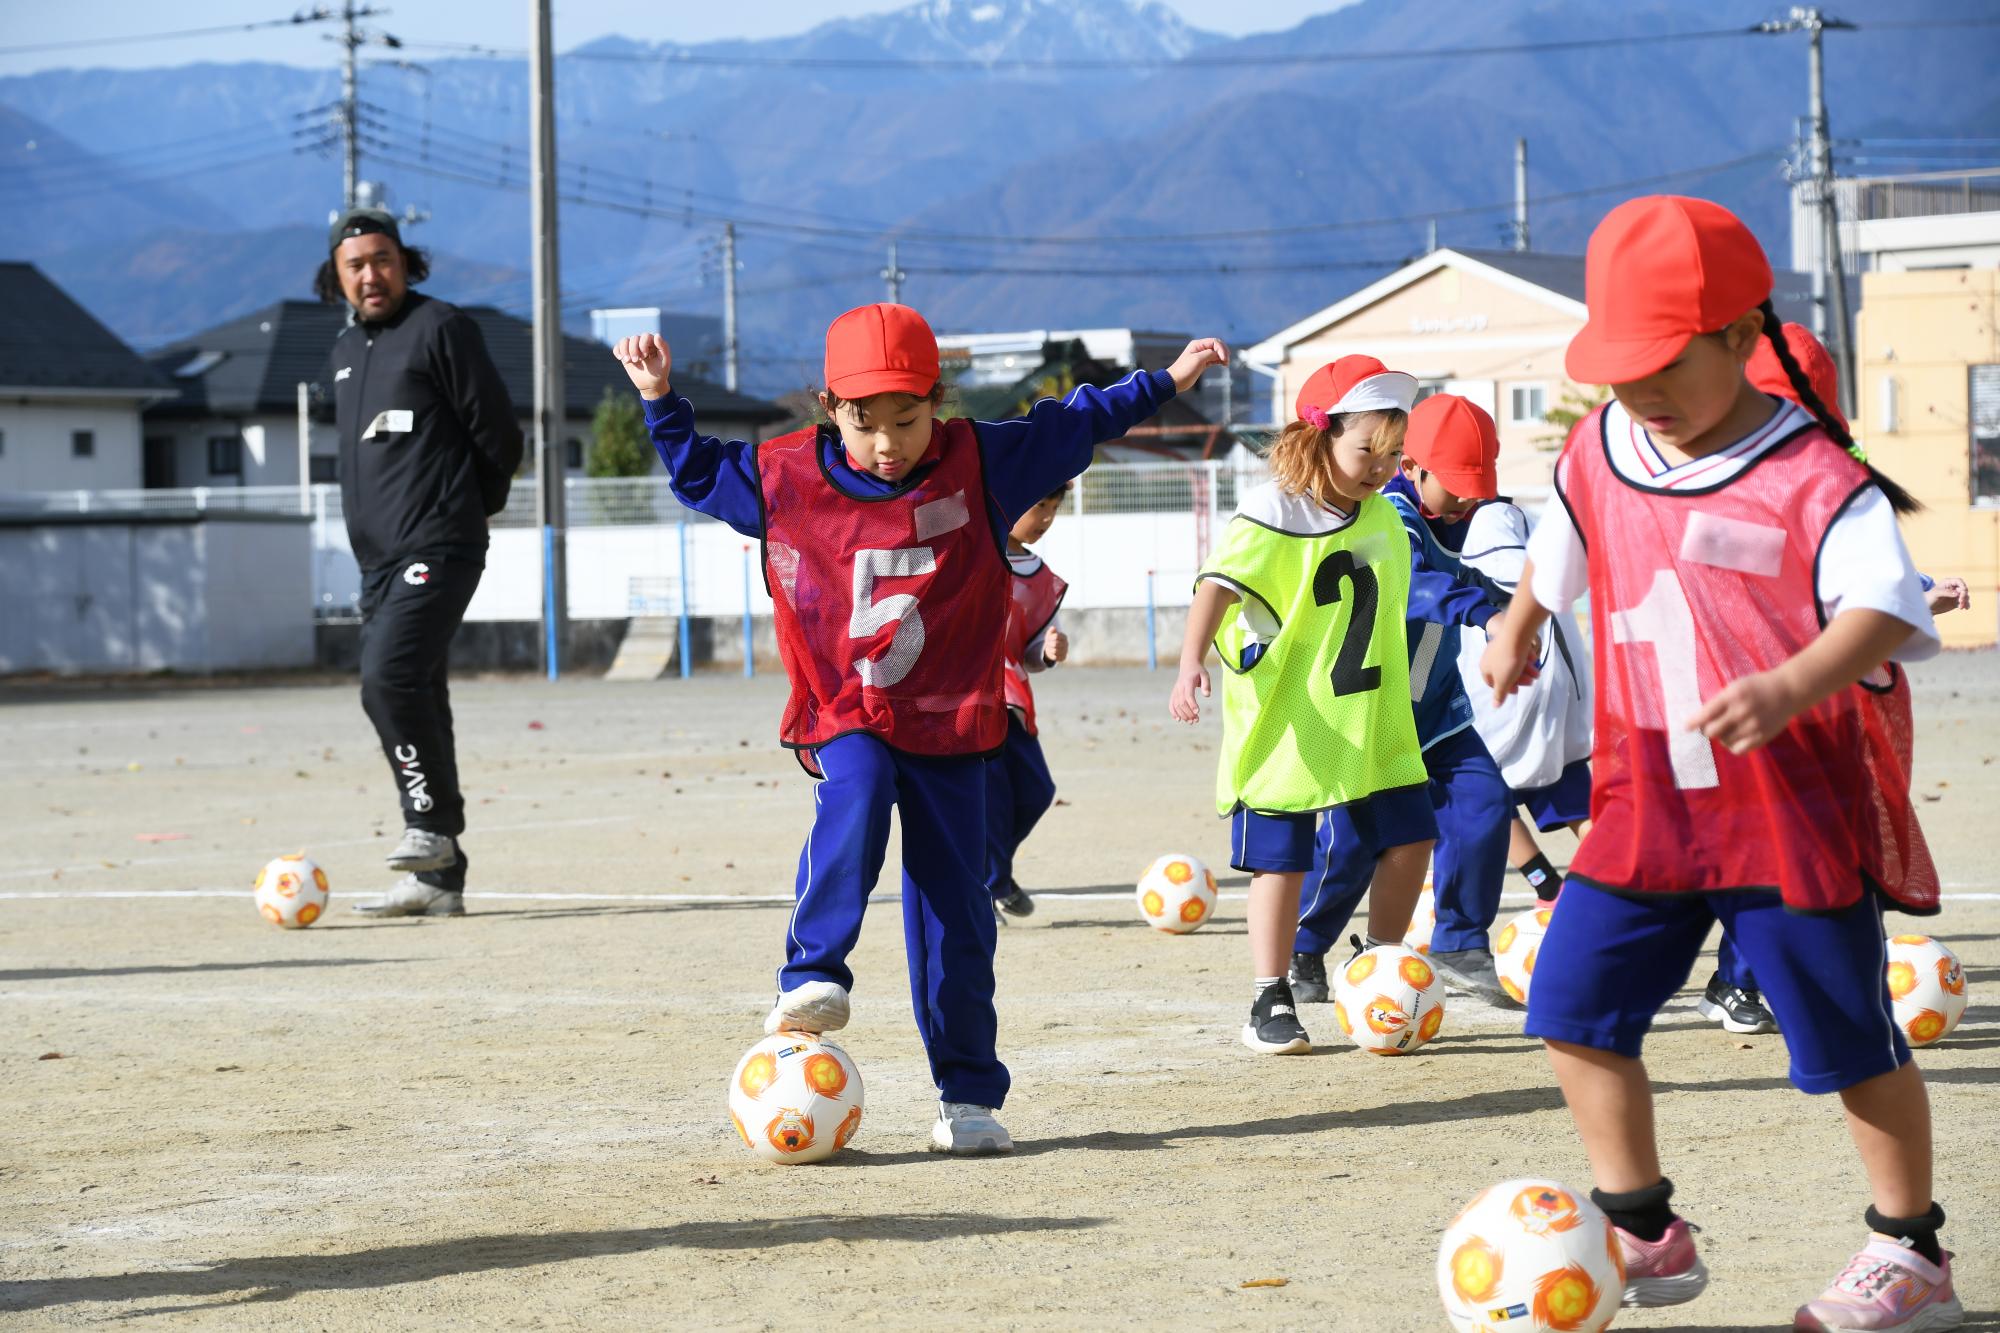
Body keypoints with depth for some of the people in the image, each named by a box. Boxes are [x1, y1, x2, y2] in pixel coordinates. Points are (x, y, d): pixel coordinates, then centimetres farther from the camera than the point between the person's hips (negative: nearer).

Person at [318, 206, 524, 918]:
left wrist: (462, 511, 7)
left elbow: (499, 436, -4)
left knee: (390, 678, -23)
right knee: (414, 698, 6)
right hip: (379, 560, 8)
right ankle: (439, 879, 8)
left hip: (437, 551, -8)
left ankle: (434, 825, -12)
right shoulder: (345, 351, 19)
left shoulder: (440, 328, -5)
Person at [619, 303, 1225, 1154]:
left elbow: (1073, 427, 12)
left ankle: (968, 1093, 8)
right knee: (854, 798, -35)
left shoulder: (979, 465, 0)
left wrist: (1166, 380, 14)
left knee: (953, 907, 1)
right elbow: (697, 473, 16)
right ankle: (814, 978, -35)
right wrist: (661, 400, 8)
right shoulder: (784, 477, -1)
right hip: (846, 720, -1)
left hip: (951, 721, 1)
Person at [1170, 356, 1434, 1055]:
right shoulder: (1274, 513, -15)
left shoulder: (1383, 516, 8)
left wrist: (1392, 695, 27)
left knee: (1409, 839, 5)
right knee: (1280, 860, -3)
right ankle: (1270, 1004, 6)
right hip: (1284, 723, -7)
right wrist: (1191, 663, -39)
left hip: (1370, 721, 7)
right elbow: (1219, 585, -24)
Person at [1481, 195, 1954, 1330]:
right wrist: (1517, 631, 40)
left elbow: (1880, 608, -29)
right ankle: (1646, 1237, 12)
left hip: (1799, 807, -6)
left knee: (1850, 1038, 3)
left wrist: (1790, 688, -45)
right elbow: (1560, 551, 27)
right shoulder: (1600, 452, 5)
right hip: (1647, 802, 6)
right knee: (1575, 1004, -1)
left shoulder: (1816, 479, -16)